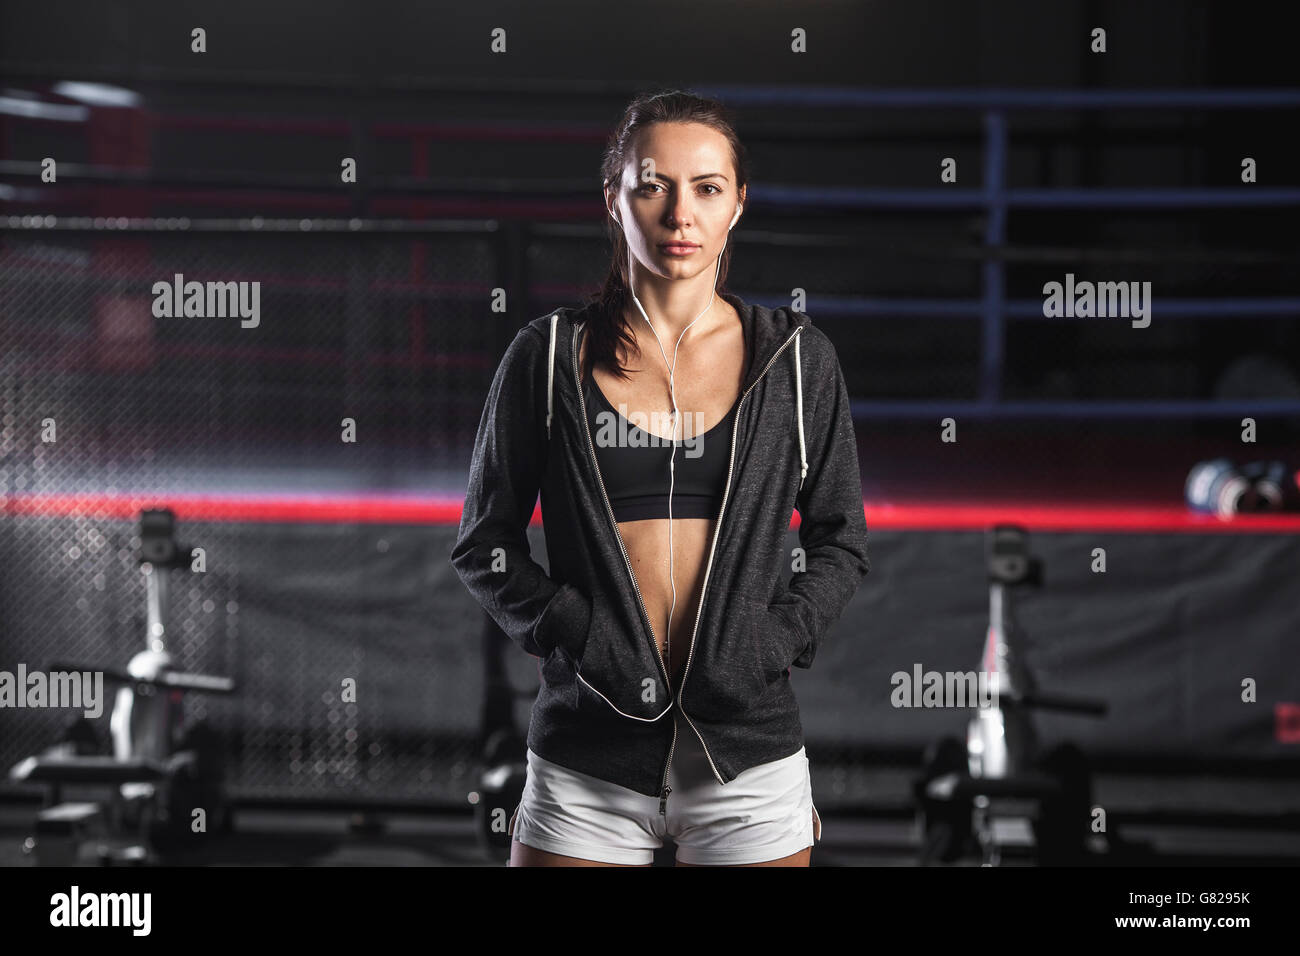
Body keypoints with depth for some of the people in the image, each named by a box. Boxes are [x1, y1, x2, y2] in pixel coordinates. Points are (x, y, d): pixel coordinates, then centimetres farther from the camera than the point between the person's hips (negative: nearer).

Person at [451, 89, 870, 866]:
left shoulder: (797, 360, 5)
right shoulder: (549, 357, 3)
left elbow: (841, 542, 11)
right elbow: (485, 545, 6)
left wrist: (780, 638, -5)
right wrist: (571, 630, -9)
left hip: (748, 748, 1)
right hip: (589, 754, 0)